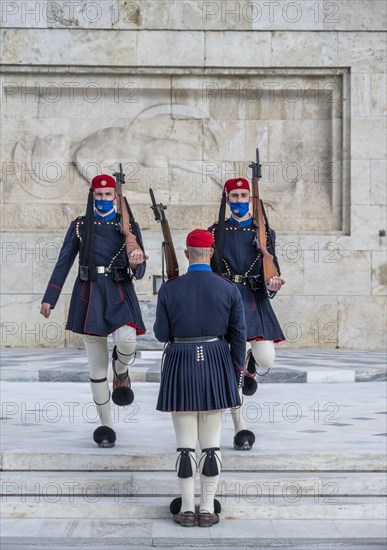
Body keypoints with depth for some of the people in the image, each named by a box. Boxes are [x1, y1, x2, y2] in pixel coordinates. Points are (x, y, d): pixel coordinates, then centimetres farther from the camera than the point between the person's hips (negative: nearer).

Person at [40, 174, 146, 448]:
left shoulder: (129, 226, 8)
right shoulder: (80, 225, 8)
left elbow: (139, 271, 5)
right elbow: (64, 262, 9)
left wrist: (135, 264, -19)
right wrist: (49, 298, 4)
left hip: (120, 293, 0)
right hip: (89, 295, 1)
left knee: (127, 340, -30)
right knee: (97, 365, 1)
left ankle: (121, 373, 7)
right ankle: (106, 425, 13)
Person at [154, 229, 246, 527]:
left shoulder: (169, 289, -6)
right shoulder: (229, 289, -4)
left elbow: (162, 334, 0)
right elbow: (238, 336, -2)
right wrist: (237, 377, 8)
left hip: (181, 368, -1)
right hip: (216, 367, 1)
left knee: (185, 442, 5)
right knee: (211, 442, 6)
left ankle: (187, 509, 7)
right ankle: (208, 509, 8)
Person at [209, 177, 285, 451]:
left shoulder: (265, 232, 9)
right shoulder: (216, 231, 7)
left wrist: (272, 285, -16)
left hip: (254, 298, 1)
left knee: (266, 360, -14)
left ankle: (250, 367, 27)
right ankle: (240, 429, 5)